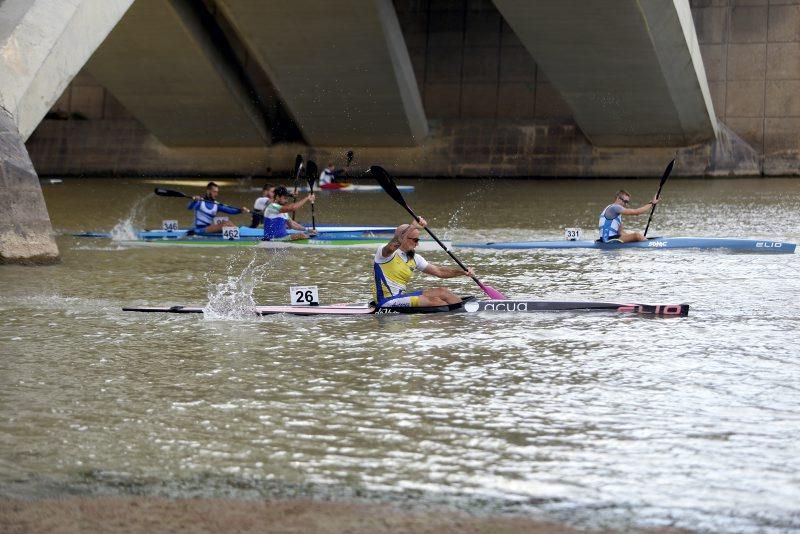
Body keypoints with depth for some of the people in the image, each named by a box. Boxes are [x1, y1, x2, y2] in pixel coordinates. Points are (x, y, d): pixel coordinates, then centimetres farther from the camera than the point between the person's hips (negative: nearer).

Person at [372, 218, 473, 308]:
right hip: (387, 301, -9)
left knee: (441, 292, -2)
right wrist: (413, 227, -45)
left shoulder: (414, 258, 14)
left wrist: (462, 272, -3)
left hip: (401, 297, 9)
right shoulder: (384, 251, -10)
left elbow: (438, 271, 12)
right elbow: (392, 247, -36)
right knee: (433, 300, -20)